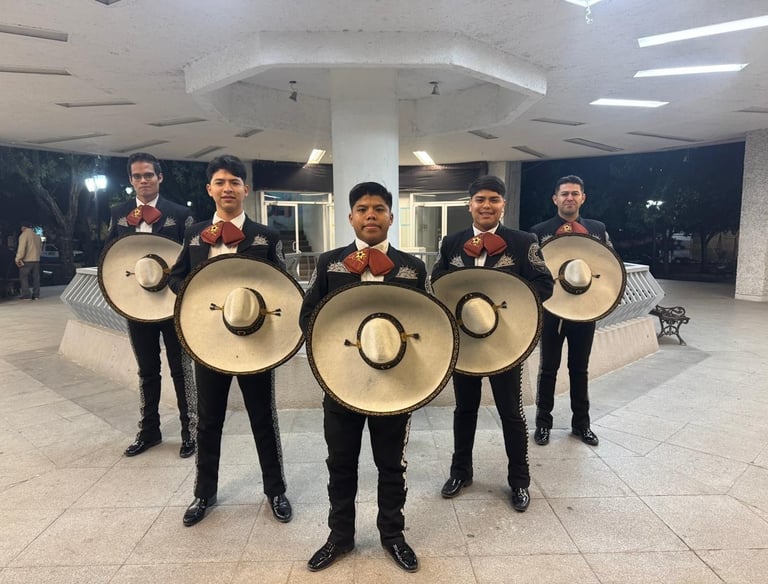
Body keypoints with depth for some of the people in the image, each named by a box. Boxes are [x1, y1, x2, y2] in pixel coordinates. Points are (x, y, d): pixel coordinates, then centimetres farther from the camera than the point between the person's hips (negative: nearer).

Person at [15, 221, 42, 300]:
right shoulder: (37, 236, 13)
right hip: (36, 260, 6)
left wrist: (18, 259, -14)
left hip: (26, 261, -6)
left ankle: (26, 295, -4)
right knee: (36, 278, 8)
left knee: (24, 278, 0)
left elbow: (21, 248, -18)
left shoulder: (24, 235, -10)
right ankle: (36, 295, 9)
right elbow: (40, 248, 17)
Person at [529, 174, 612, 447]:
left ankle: (581, 422, 28)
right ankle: (543, 422, 22)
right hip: (551, 309, -2)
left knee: (580, 368, 14)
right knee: (548, 368, 8)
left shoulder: (597, 229, 6)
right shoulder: (539, 231, -2)